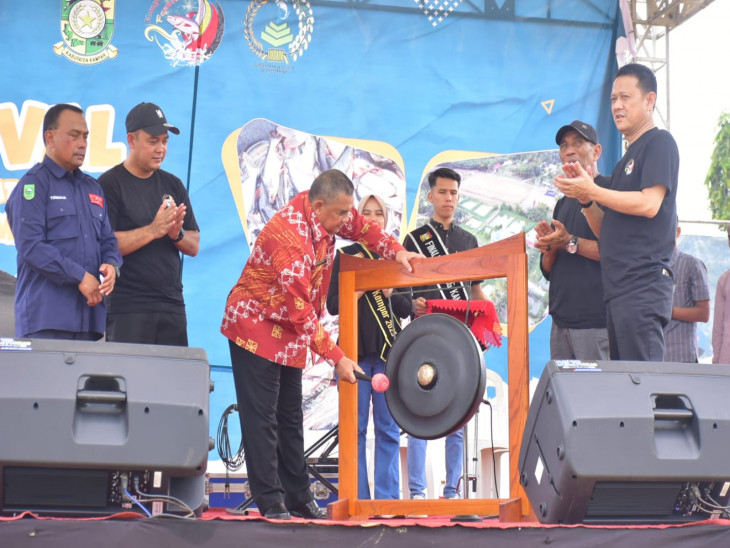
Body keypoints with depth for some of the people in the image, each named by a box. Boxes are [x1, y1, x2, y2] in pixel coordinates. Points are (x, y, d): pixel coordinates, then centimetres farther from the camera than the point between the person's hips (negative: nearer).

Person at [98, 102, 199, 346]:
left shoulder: (173, 185, 15)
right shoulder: (110, 184, -2)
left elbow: (194, 246, 14)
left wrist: (177, 234, -8)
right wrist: (153, 230, -21)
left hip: (172, 305, 5)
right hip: (127, 308, -5)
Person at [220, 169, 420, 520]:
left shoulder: (326, 214, -6)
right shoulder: (291, 236, -31)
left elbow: (362, 228, 15)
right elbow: (300, 310, -29)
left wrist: (396, 251, -1)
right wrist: (336, 357, -27)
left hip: (290, 334, 9)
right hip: (256, 328, -9)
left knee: (290, 418, 12)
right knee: (262, 419, -8)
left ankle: (299, 499, 17)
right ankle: (270, 503, -6)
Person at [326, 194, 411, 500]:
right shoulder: (345, 256, 7)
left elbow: (406, 309, 6)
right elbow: (332, 305, 1)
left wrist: (388, 292, -12)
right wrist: (361, 288, -14)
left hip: (388, 349, 1)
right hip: (355, 347, -1)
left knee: (388, 428, 0)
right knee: (356, 427, -1)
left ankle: (387, 499, 4)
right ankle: (357, 498, 2)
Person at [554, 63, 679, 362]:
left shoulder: (659, 142, -1)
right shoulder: (626, 160, 26)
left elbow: (649, 204, -15)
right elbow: (606, 230, 23)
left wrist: (592, 191, -12)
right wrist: (585, 198, 5)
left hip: (644, 284, -10)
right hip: (619, 289, 10)